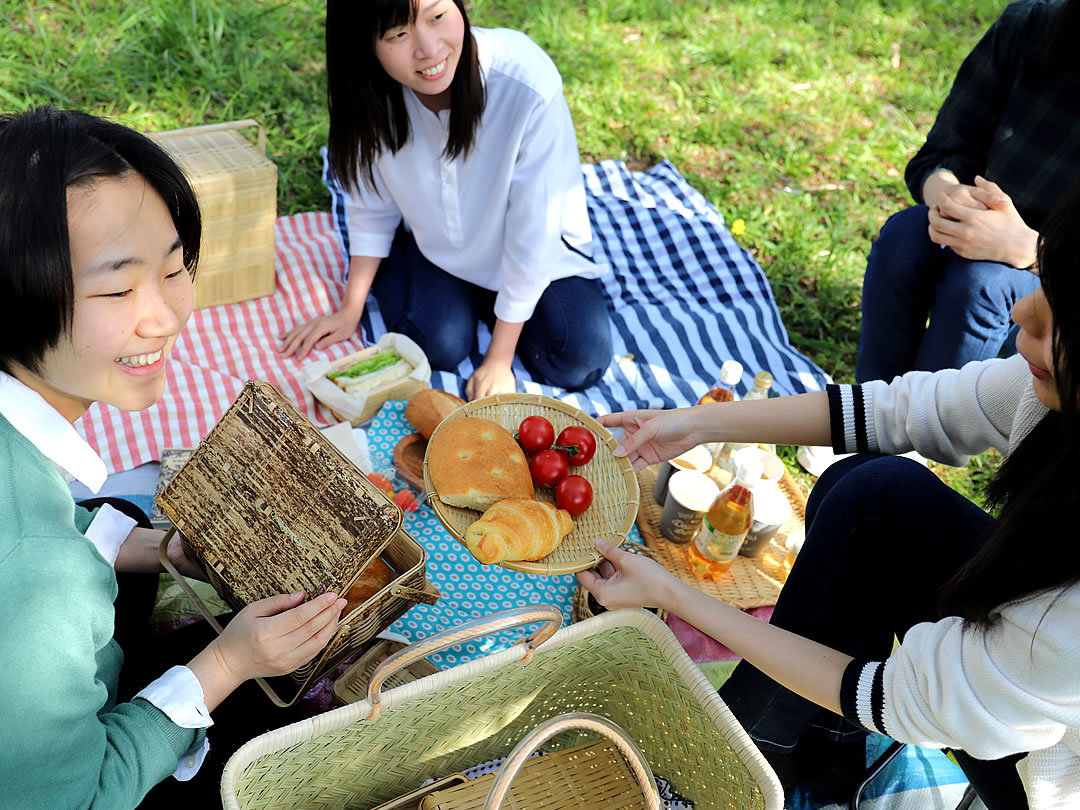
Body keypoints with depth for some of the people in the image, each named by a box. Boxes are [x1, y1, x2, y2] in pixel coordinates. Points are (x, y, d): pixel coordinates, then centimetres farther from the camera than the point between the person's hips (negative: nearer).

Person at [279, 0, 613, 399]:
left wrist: (499, 360, -22)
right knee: (440, 347, -16)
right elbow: (372, 204, -6)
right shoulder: (373, 92, -23)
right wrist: (351, 309, -2)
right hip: (439, 246, 2)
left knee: (578, 364, -15)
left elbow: (532, 232, -28)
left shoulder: (530, 84, -36)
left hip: (540, 249, -1)